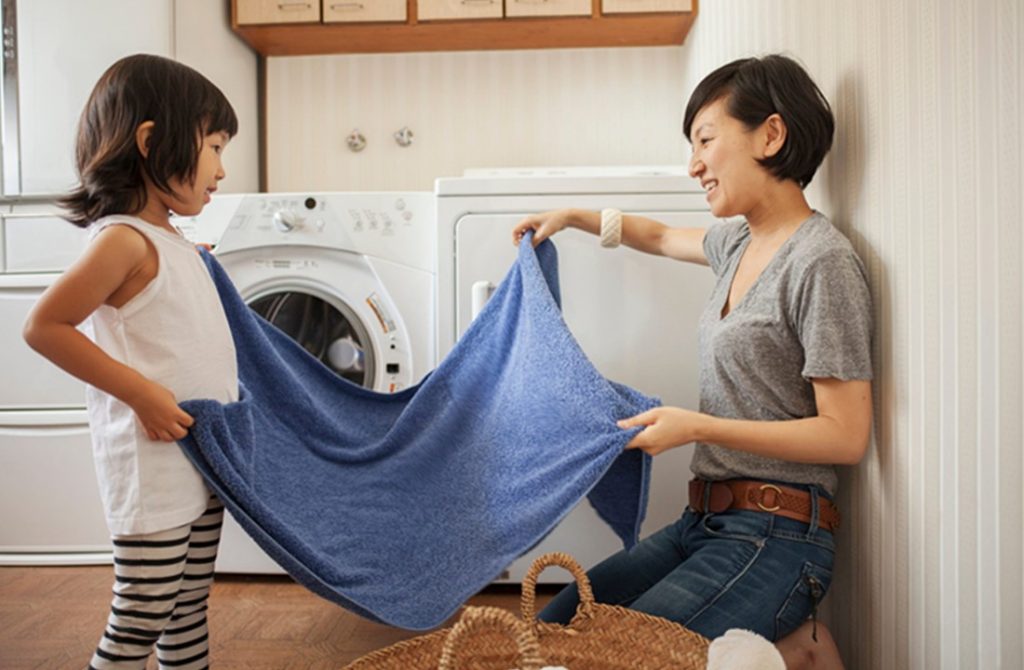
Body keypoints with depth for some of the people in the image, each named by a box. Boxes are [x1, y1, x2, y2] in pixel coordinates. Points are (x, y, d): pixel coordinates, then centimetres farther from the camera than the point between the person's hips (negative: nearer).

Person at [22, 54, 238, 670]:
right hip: (153, 466, -8)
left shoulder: (174, 242, 10)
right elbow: (44, 326, -20)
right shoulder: (123, 240, -17)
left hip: (201, 458, 9)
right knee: (140, 620, 4)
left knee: (189, 610, 20)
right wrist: (141, 392, -22)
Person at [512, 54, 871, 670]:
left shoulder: (823, 261, -15)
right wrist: (572, 218, 32)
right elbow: (663, 238, 32)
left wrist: (697, 426, -19)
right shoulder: (739, 242, 10)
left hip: (775, 534, -8)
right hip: (707, 520, 8)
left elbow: (846, 436, -16)